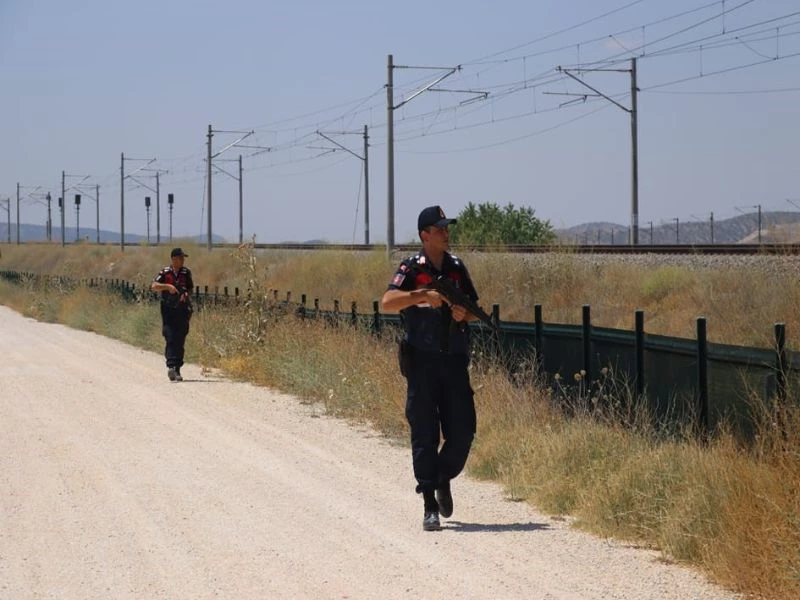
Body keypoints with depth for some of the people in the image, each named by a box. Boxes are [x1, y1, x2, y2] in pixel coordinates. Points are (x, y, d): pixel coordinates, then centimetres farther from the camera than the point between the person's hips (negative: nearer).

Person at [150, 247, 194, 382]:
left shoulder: (186, 273, 8)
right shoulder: (165, 273, -1)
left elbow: (191, 289, 15)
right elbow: (154, 286, -11)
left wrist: (186, 295, -7)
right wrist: (167, 286, -24)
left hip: (183, 310, 3)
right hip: (168, 310, -3)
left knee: (180, 341, 3)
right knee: (170, 338, -13)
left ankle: (177, 370, 11)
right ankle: (171, 366, -20)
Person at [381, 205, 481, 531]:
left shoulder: (457, 267, 11)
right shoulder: (411, 268, -3)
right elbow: (387, 302, -18)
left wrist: (464, 313, -3)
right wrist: (423, 295, -28)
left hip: (454, 361, 4)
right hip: (422, 361, -4)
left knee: (463, 431, 2)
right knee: (425, 434, -2)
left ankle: (443, 479, 29)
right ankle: (429, 506, 3)